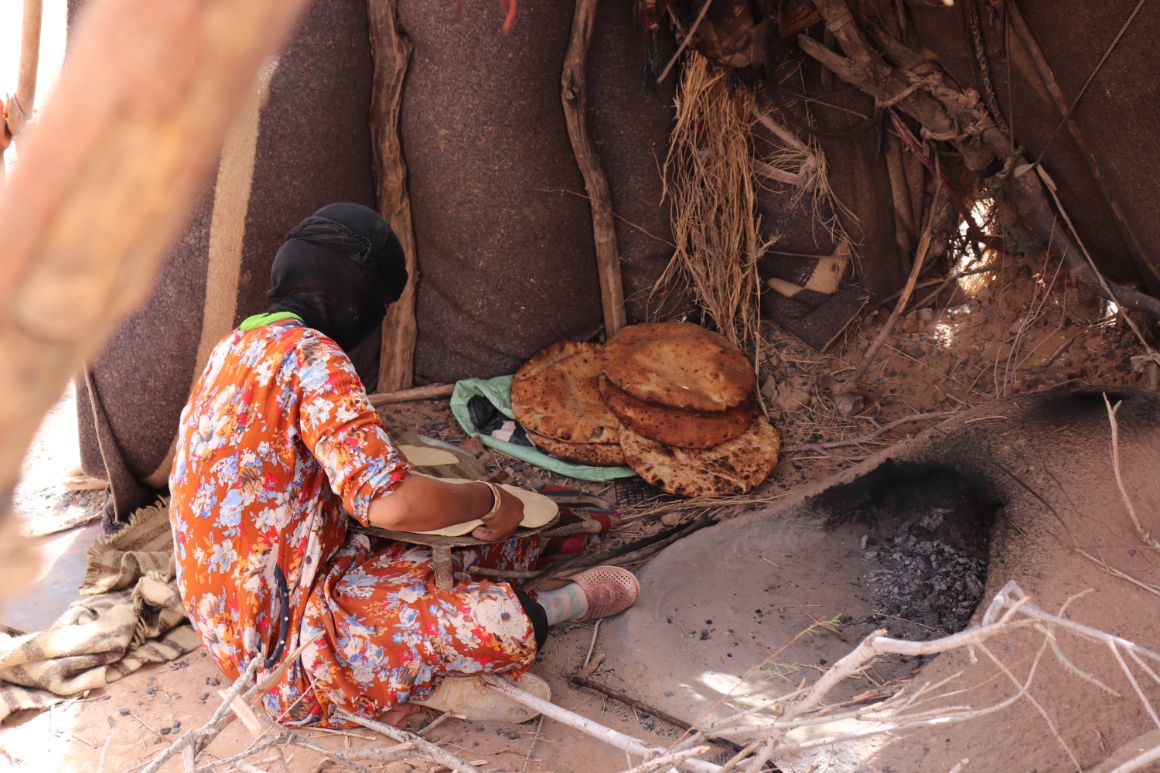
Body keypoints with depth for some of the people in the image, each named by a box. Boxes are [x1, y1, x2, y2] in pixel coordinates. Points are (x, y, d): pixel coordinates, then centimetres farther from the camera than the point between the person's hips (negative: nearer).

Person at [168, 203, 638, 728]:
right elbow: (392, 505, -32)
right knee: (506, 626, -17)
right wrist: (488, 500, -14)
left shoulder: (236, 346, 8)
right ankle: (565, 602, 10)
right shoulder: (311, 355, -22)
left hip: (230, 618, 10)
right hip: (283, 645, -10)